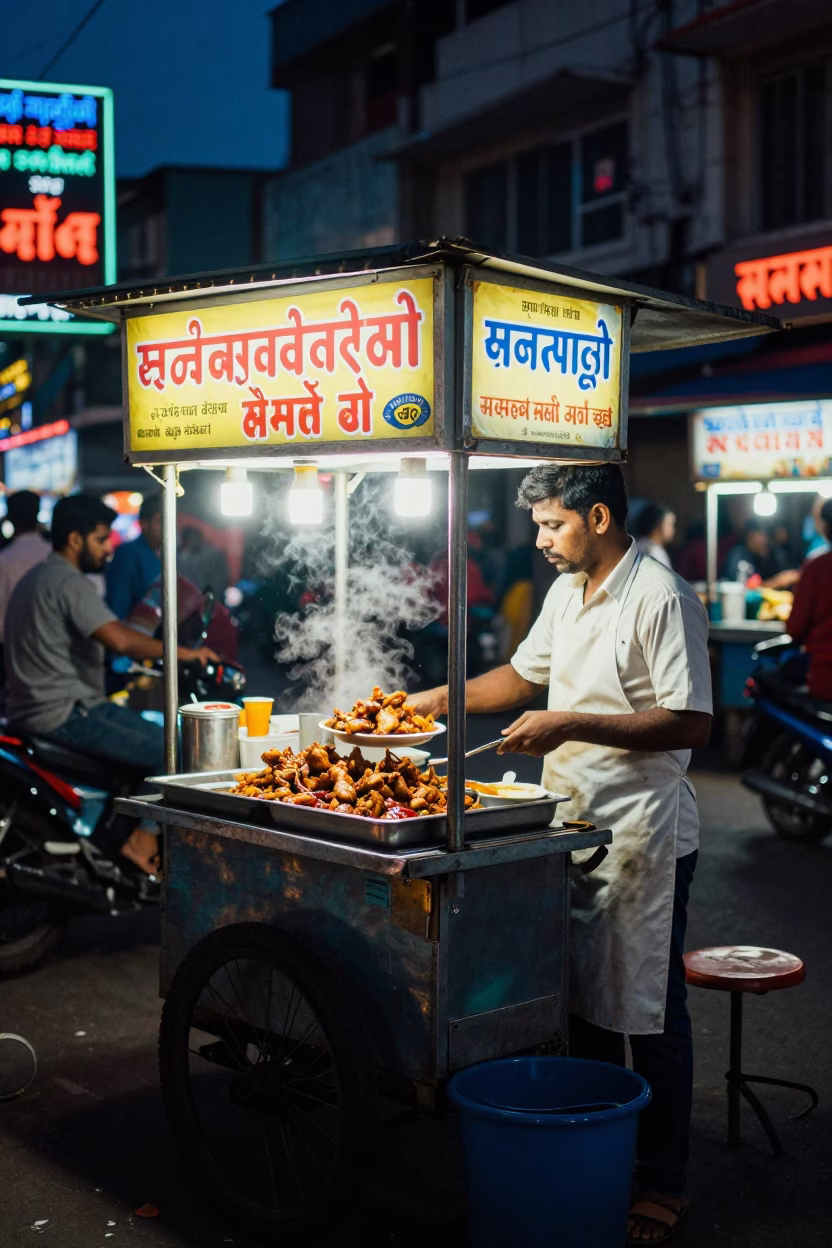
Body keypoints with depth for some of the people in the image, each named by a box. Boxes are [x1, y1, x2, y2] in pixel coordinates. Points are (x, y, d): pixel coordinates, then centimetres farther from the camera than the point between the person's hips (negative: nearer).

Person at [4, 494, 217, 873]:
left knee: (158, 737, 15)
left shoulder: (37, 577, 18)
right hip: (63, 715, -11)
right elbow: (119, 639, -29)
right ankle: (142, 844, -9)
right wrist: (182, 652, -19)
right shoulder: (68, 582, -16)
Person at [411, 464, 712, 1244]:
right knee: (582, 1003, 16)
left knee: (648, 1015, 1)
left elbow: (690, 722, -21)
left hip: (641, 838, -8)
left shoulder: (660, 598, -16)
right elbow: (525, 672, 26)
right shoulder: (566, 593, 12)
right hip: (571, 828, 8)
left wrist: (571, 726, -23)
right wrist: (441, 698, 16)